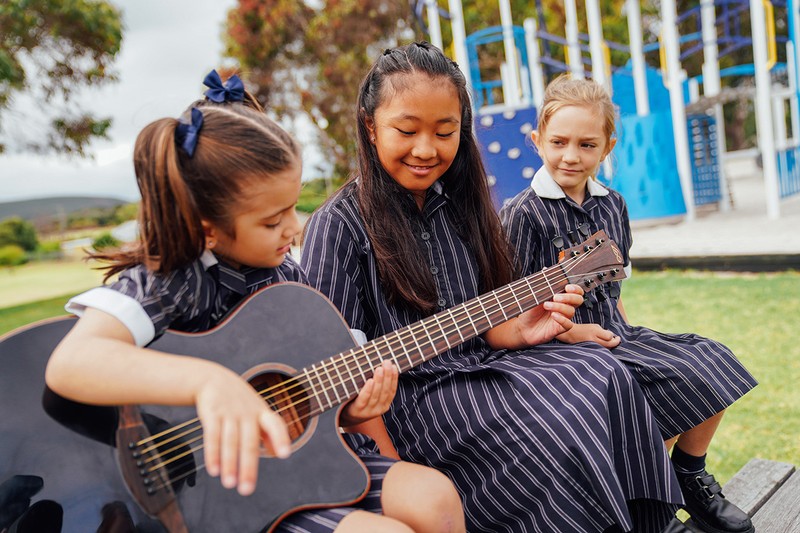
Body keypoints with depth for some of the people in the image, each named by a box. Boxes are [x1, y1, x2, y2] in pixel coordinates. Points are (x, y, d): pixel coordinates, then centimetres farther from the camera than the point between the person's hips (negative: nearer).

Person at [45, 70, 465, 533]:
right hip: (226, 480, -6)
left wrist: (346, 406, -10)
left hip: (303, 455, 6)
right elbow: (69, 364, -39)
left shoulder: (287, 273, 2)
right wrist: (211, 382, -54)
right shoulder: (163, 281, -19)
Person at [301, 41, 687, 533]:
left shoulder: (459, 208, 10)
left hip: (474, 368, 6)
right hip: (406, 396, -6)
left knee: (602, 375, -13)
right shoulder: (339, 225, -10)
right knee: (563, 422, -23)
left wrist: (516, 330, -7)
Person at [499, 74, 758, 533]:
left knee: (711, 362, -1)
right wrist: (567, 330, -19)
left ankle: (691, 479, 19)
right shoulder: (522, 214, -13)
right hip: (568, 352, -7)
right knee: (677, 382, -18)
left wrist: (623, 330, 6)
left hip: (614, 333, 8)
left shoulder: (612, 205, 9)